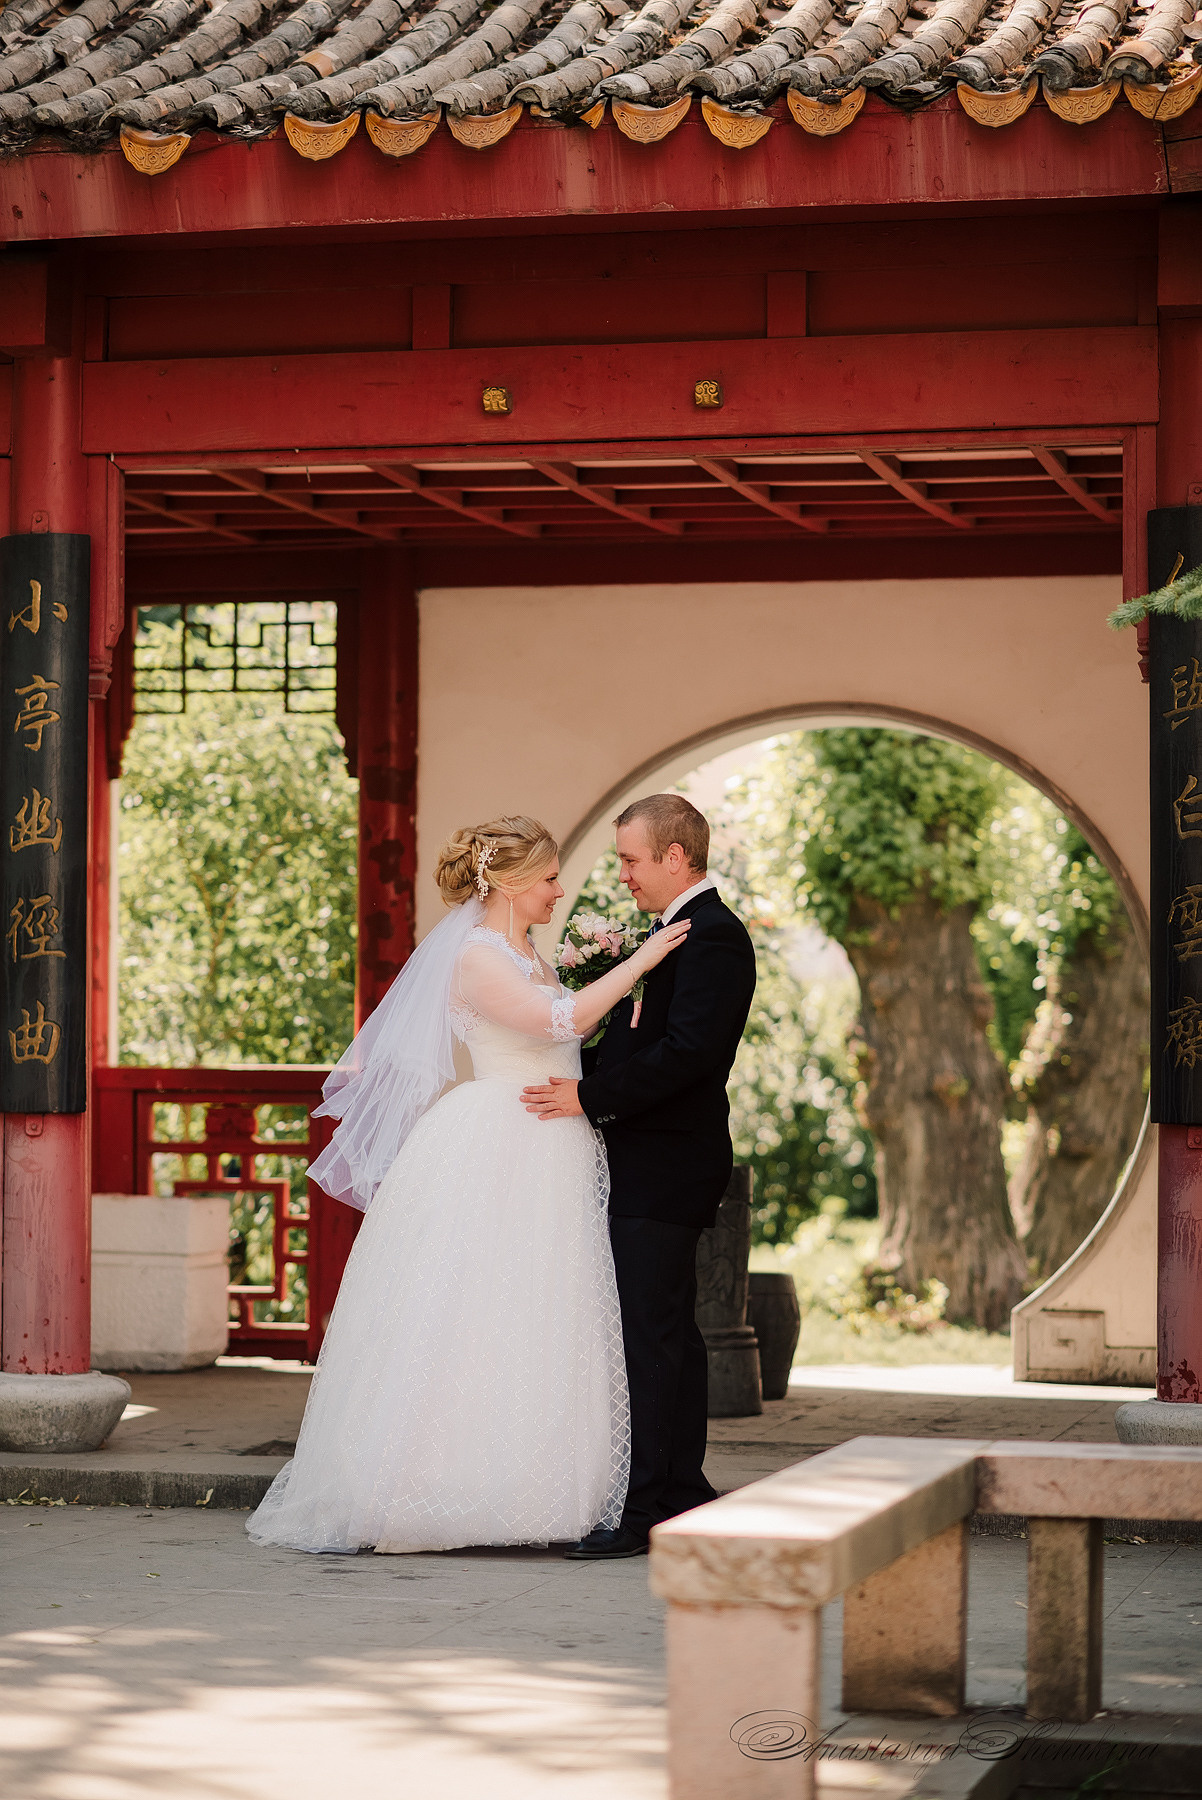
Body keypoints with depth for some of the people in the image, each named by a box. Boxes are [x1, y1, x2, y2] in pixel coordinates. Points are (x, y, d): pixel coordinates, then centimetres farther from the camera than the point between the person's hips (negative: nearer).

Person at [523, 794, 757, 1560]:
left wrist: (591, 1097, -21)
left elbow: (689, 1051, -24)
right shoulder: (675, 930, 18)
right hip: (651, 1161, 10)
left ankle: (646, 1510, -7)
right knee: (668, 1332, 12)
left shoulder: (713, 936, -15)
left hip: (665, 1165, -10)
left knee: (652, 1334, -9)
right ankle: (684, 1495, 18)